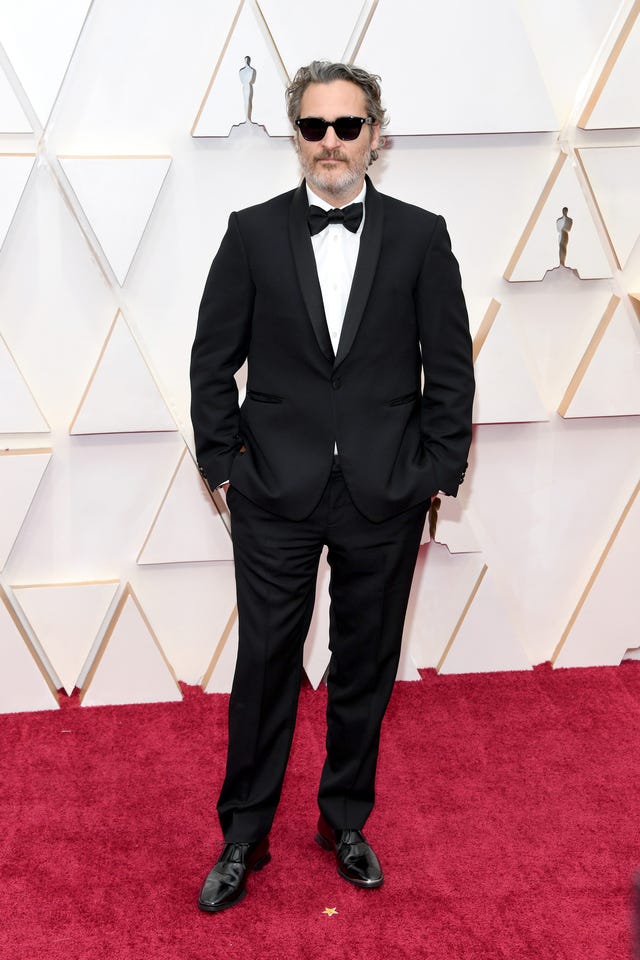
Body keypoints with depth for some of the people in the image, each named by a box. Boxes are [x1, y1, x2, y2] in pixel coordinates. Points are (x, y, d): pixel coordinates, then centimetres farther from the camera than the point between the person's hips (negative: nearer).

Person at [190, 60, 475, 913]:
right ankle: (244, 837, 29)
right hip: (276, 496, 0)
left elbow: (450, 367, 2)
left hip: (384, 499, 1)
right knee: (264, 668, 9)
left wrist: (439, 474, -2)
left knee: (366, 668, 14)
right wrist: (224, 464, -2)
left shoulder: (420, 236, 1)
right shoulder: (253, 232, 1)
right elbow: (213, 360, 3)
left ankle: (346, 821, 36)